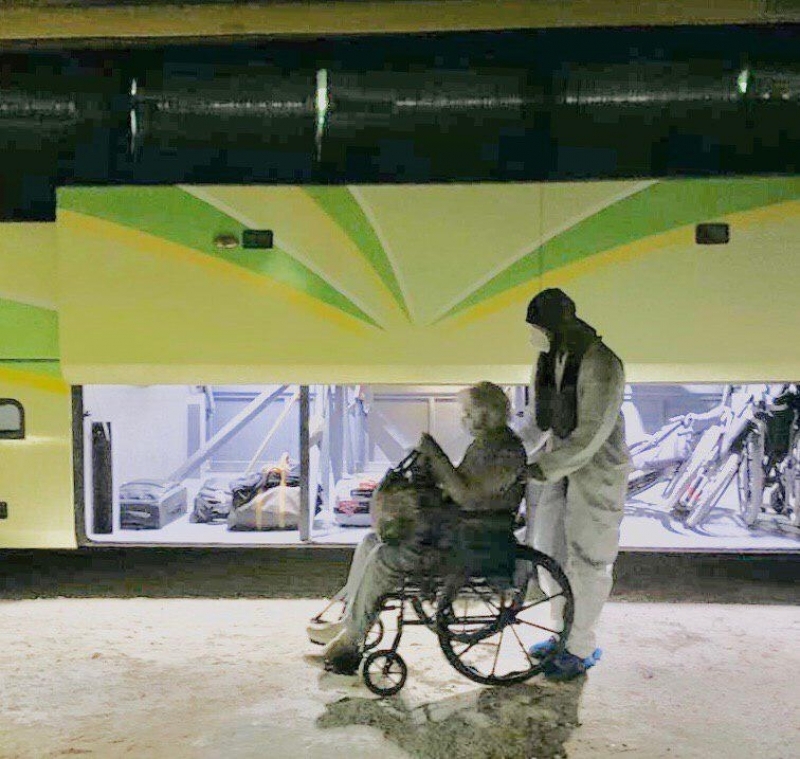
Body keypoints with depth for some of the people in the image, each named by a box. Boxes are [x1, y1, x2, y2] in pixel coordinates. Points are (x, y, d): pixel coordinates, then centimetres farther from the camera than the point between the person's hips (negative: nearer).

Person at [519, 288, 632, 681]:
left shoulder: (602, 366, -23)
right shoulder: (546, 362, 1)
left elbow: (590, 436, -25)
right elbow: (536, 422, 9)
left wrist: (542, 471, -26)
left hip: (597, 471, -7)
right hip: (557, 464, 8)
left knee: (585, 559, 3)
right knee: (551, 551, 14)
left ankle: (582, 648, 20)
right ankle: (563, 631, 33)